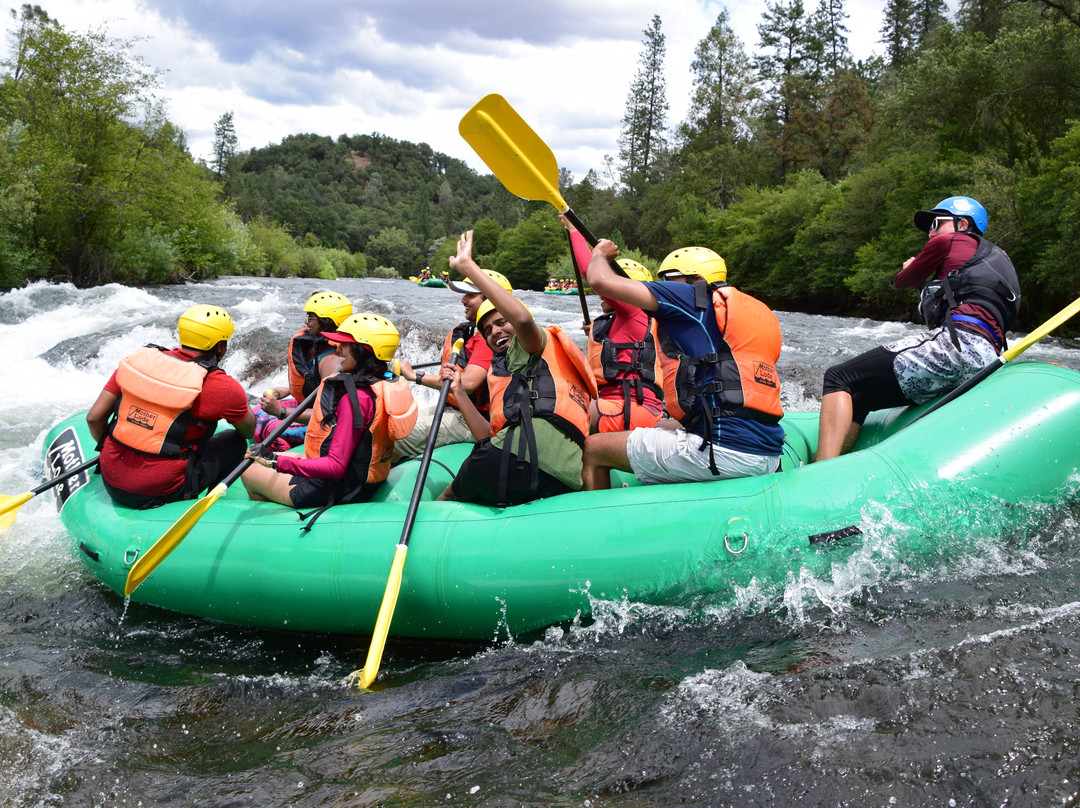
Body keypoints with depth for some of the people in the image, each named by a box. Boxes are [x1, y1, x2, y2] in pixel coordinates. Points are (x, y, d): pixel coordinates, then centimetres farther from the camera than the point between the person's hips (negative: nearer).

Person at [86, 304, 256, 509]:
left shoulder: (136, 360, 2)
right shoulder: (222, 387, -12)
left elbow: (94, 417, 3)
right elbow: (249, 431, 6)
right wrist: (243, 404, 28)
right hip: (159, 491, -6)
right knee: (236, 441, 12)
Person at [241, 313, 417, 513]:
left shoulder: (354, 398, -28)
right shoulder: (387, 383, -2)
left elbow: (335, 467, -30)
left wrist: (275, 461, -32)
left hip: (335, 491, -9)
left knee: (249, 472, 11)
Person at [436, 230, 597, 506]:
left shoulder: (544, 344, 14)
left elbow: (523, 318, -13)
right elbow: (492, 438, 24)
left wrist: (467, 265, -8)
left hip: (523, 455, -8)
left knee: (448, 496, 10)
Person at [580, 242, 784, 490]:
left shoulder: (692, 298, -2)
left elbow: (602, 281, -2)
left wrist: (600, 254, 20)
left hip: (721, 450, -9)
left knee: (592, 448, 4)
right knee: (662, 428, 36)